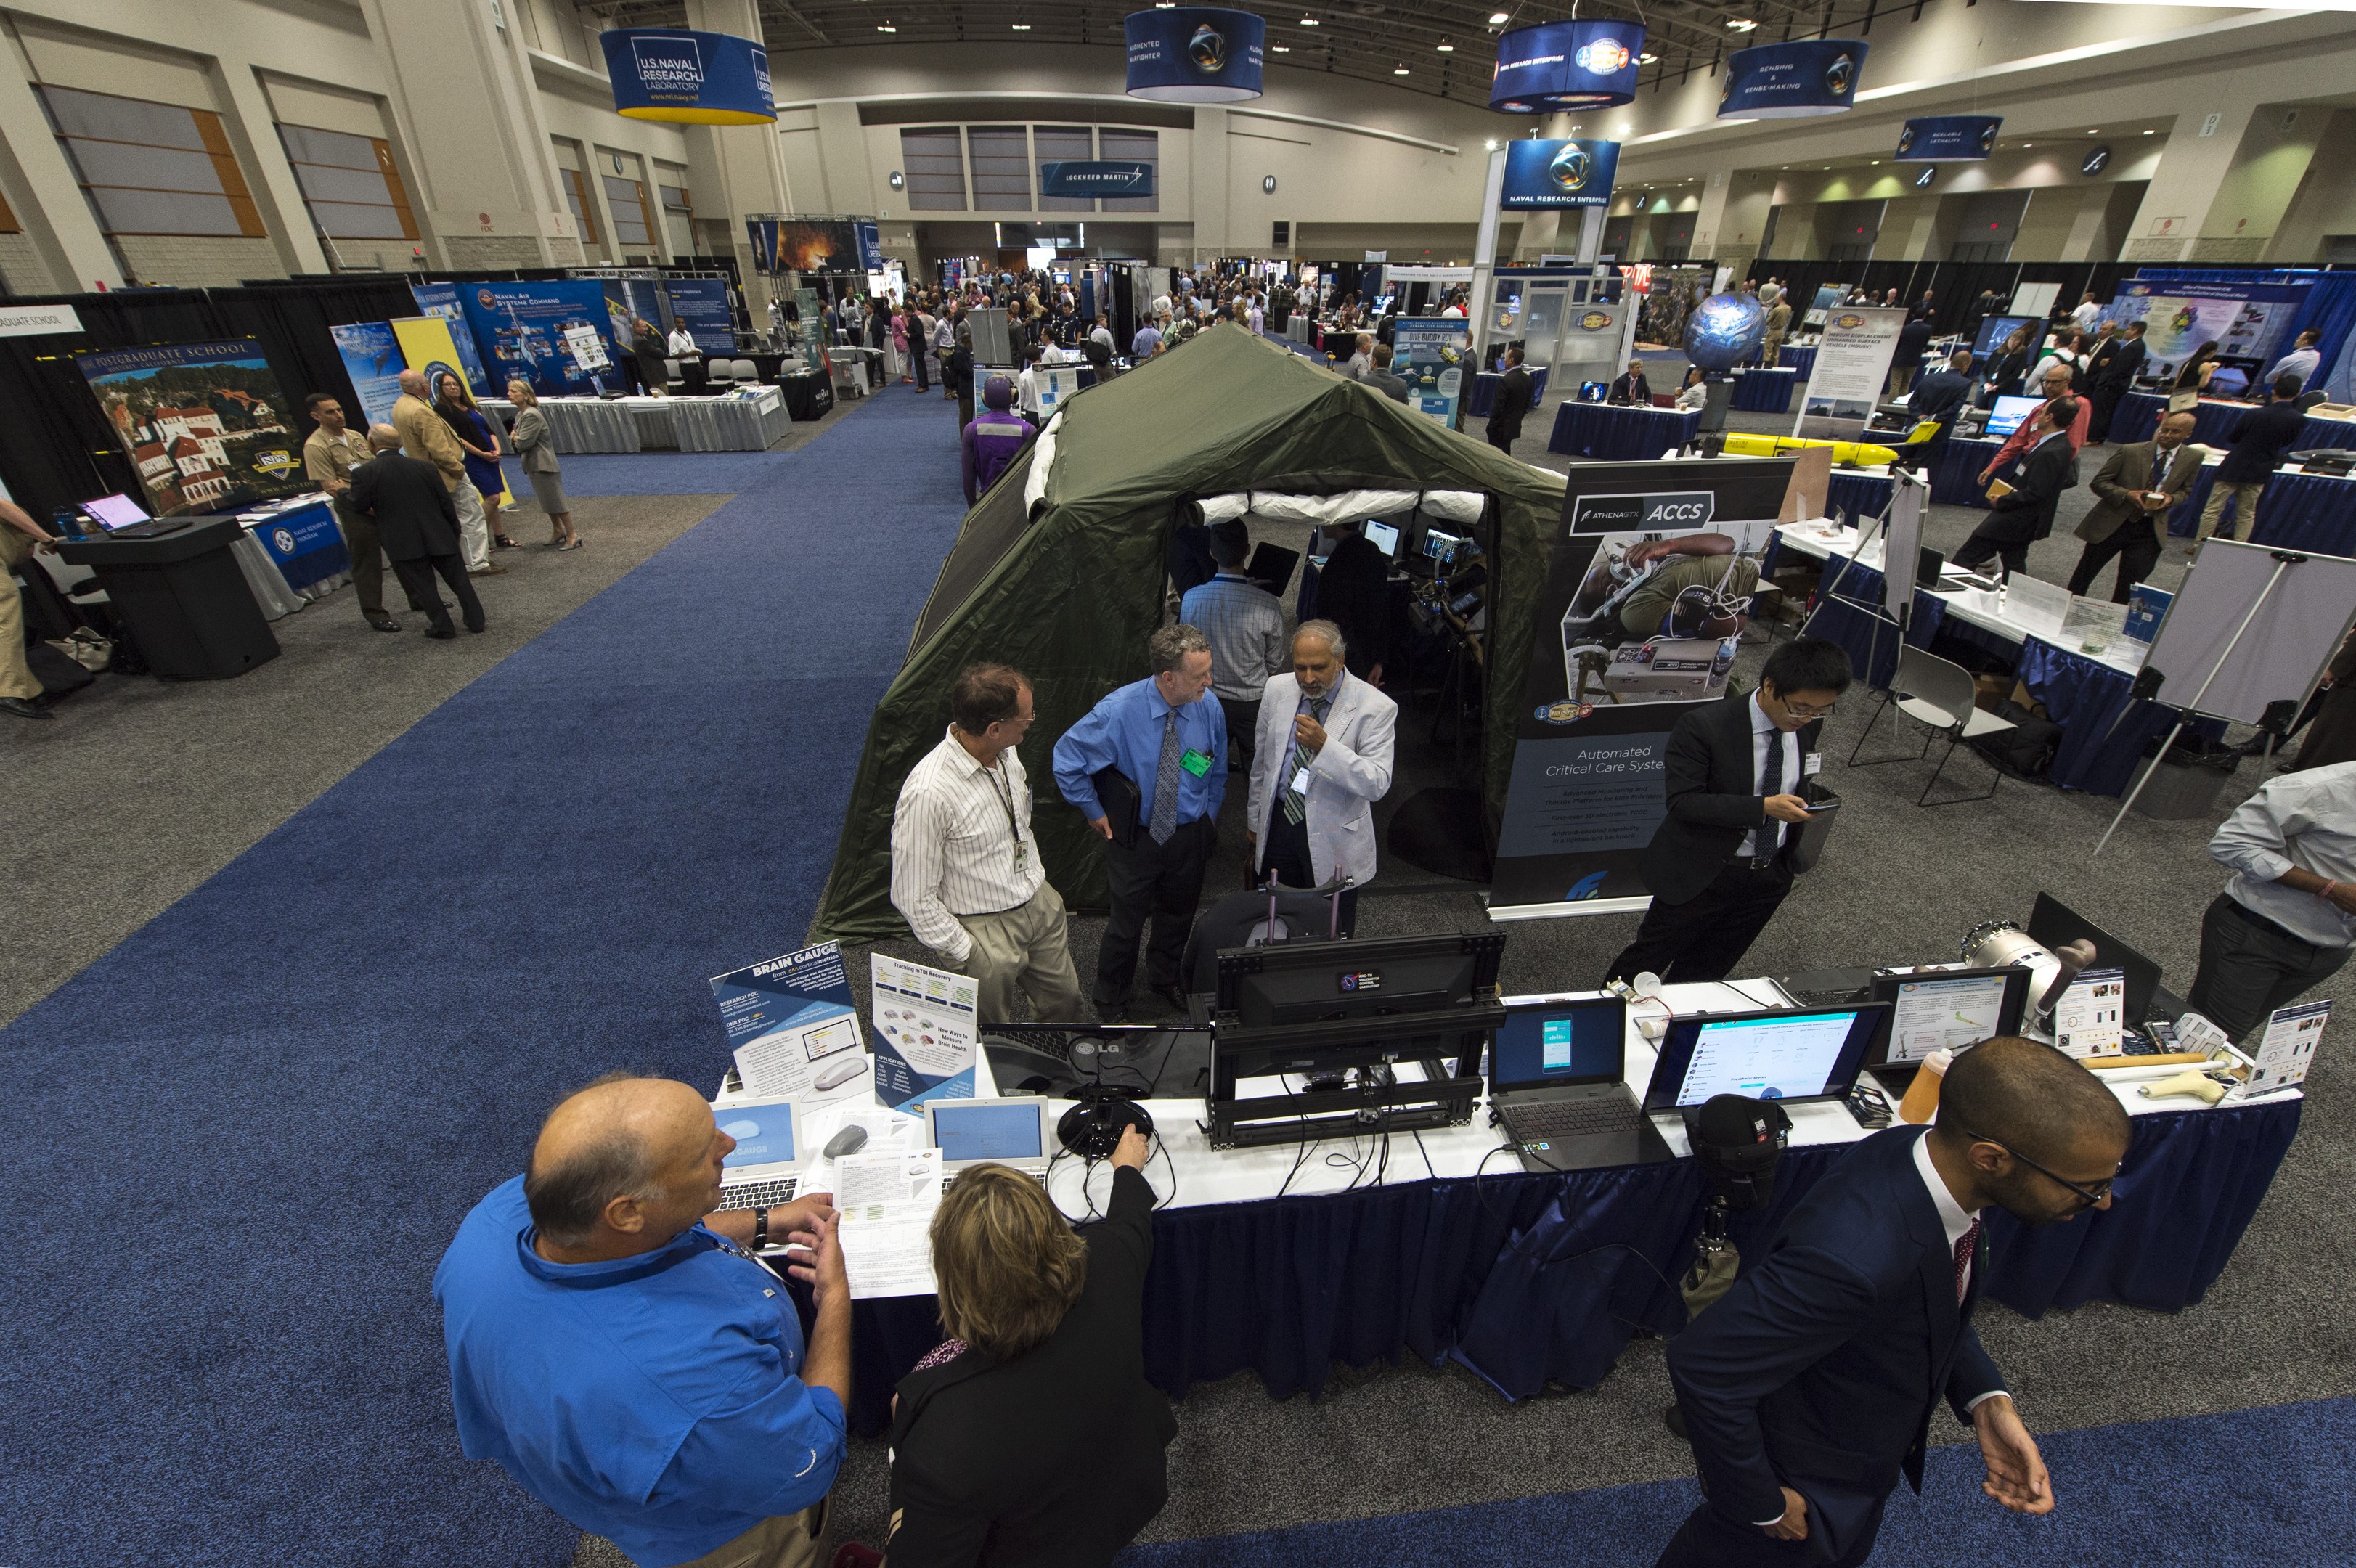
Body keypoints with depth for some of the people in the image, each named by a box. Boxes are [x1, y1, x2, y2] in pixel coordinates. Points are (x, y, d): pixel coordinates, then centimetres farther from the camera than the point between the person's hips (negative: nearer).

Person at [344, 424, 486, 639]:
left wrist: (342, 491, 21)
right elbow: (446, 503, 3)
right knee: (458, 579, 12)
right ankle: (476, 621, 16)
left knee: (424, 587, 6)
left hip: (405, 544, -2)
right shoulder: (425, 467, 1)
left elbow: (358, 505, 0)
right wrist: (455, 531, 15)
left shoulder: (364, 472, -7)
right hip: (439, 537, 2)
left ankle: (443, 628, 9)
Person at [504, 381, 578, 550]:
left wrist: (515, 438, 0)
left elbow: (524, 443, -20)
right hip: (533, 465, 9)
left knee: (556, 501, -5)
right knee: (547, 502, 17)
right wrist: (515, 438, -7)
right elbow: (513, 440, 15)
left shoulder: (531, 415, -17)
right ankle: (558, 530, 28)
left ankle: (572, 535, 2)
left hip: (543, 464, -9)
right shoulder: (520, 414, 13)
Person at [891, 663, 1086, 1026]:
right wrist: (965, 954, -15)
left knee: (1065, 1004, 23)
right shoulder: (928, 793, -31)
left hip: (1042, 902, 7)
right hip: (986, 930, -7)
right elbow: (912, 898, -22)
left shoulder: (1006, 753, -6)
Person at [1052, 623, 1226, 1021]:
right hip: (1135, 835, -3)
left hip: (1190, 835, 4)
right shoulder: (1119, 711, -25)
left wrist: (1208, 817, 8)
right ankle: (1111, 1004, 39)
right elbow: (1066, 759, -13)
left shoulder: (1210, 710, -13)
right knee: (1126, 924, 12)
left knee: (1178, 915, 25)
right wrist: (1094, 812, -8)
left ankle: (1165, 979, 55)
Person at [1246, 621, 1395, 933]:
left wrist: (1324, 745, -36)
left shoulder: (1375, 707, -16)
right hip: (1277, 825, 4)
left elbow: (1378, 783, -24)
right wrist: (1255, 821, 15)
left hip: (1333, 841, -3)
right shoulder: (1277, 689, -2)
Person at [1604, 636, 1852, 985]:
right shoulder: (1701, 726, -23)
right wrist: (1763, 807, -31)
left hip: (1769, 876, 5)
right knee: (1648, 961, 9)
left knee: (1708, 971, 19)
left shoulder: (1809, 725, -3)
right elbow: (1682, 802, -24)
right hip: (1703, 874, -5)